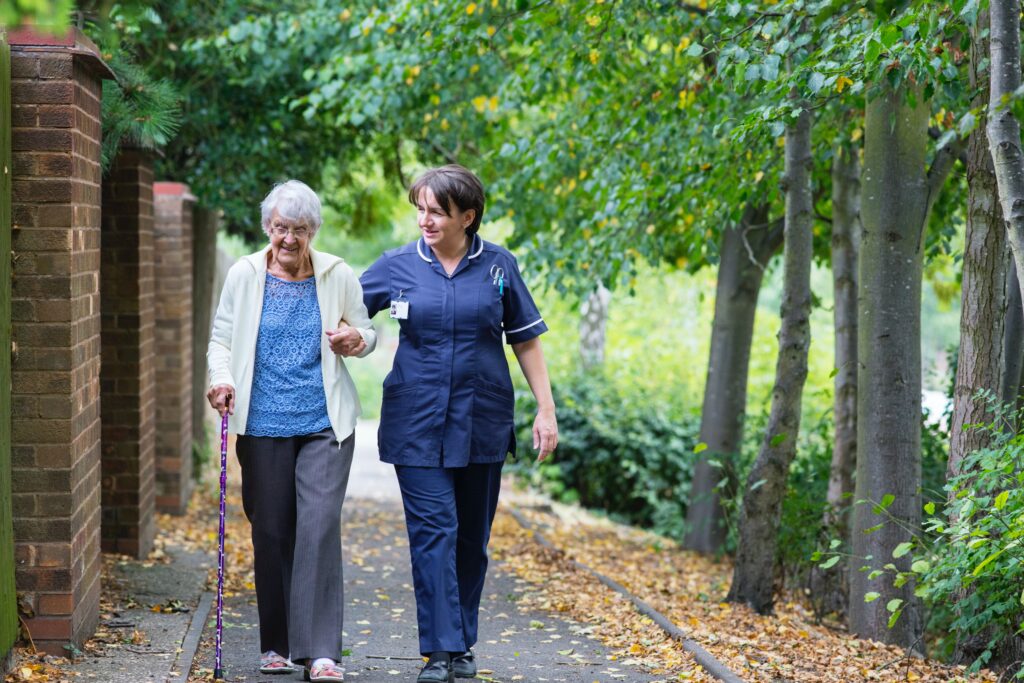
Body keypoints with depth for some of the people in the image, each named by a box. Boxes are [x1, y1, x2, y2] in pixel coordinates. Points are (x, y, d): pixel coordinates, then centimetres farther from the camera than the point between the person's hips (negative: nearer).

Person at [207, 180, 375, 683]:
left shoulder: (338, 276, 3)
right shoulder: (245, 275, 3)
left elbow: (367, 333, 15)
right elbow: (222, 338, 8)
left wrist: (355, 339, -9)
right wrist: (222, 379, -11)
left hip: (325, 425, -1)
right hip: (263, 425, 1)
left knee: (320, 526, -12)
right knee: (271, 532, 6)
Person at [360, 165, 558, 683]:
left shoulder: (498, 266, 1)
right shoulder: (398, 266, 0)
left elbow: (526, 341, 6)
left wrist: (545, 411, 4)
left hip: (481, 423, 1)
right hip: (417, 424, -1)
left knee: (471, 538, 9)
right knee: (433, 532, -9)